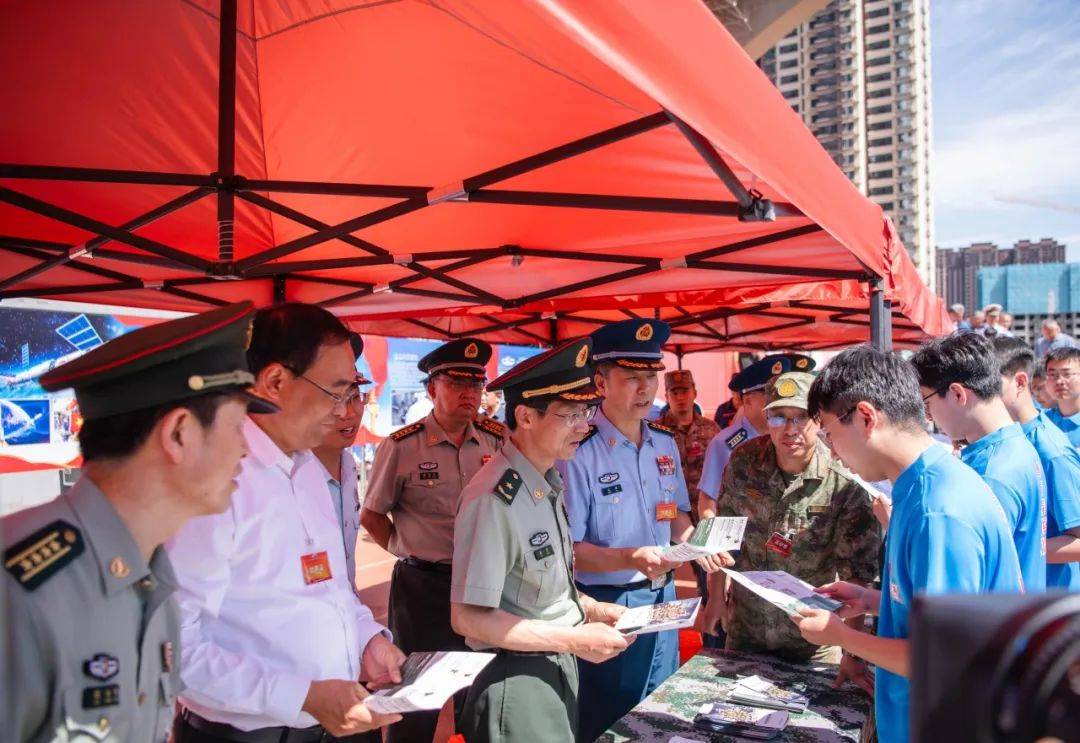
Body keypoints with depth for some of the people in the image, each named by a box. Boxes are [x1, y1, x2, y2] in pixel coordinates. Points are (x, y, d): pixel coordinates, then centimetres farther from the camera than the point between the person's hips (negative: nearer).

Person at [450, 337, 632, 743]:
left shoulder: (550, 484, 4)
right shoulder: (495, 500, -25)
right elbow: (469, 618, -23)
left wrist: (590, 608, 1)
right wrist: (574, 640, -19)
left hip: (561, 669, 9)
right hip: (517, 681, -9)